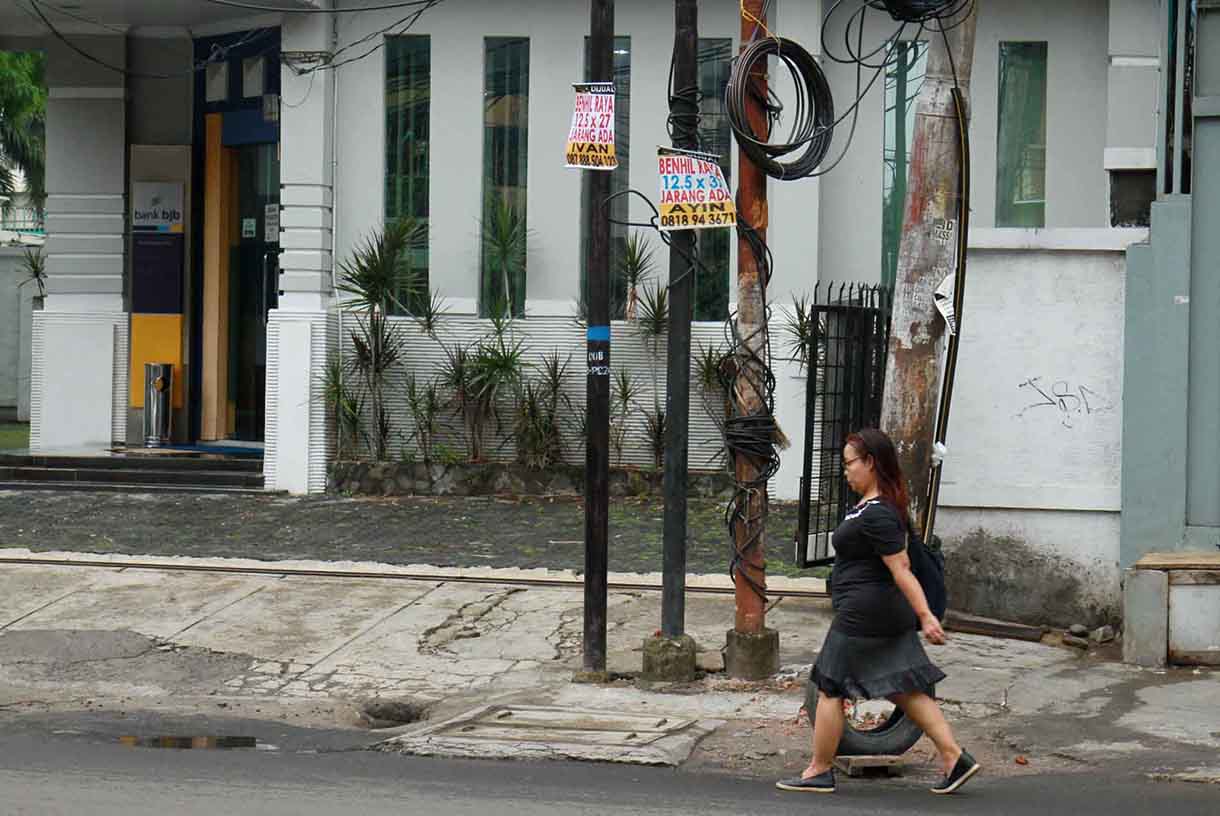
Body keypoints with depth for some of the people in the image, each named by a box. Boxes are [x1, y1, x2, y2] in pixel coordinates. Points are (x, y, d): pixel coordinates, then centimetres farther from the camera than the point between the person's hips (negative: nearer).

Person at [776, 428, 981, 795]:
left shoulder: (876, 515, -20)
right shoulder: (886, 505, 11)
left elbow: (901, 568, -26)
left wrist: (925, 616, -29)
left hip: (863, 613, -10)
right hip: (891, 613, 10)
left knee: (830, 689, 2)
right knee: (905, 689, 9)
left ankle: (819, 772, 10)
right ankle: (955, 757, 3)